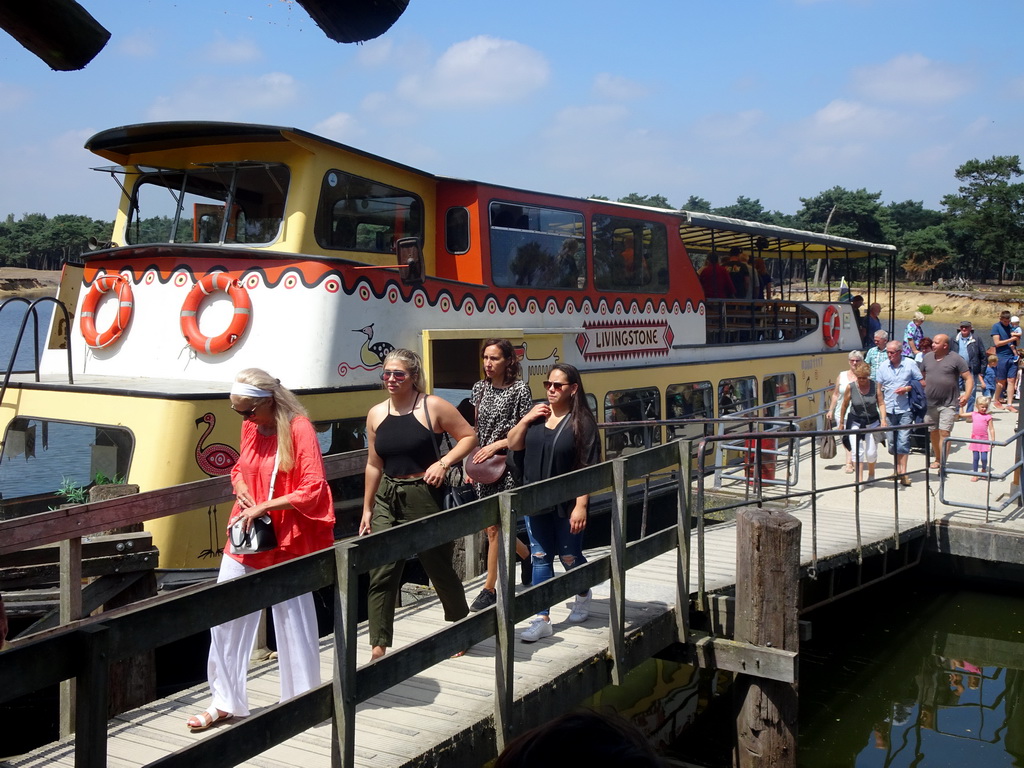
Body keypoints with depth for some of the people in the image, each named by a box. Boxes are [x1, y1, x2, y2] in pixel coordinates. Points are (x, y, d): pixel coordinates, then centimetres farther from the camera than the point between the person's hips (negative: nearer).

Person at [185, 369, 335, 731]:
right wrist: (241, 488, -1)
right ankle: (225, 702, 21)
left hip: (287, 542, -6)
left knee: (293, 622, 4)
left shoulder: (299, 429, -14)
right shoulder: (250, 428, 6)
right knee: (225, 619, 7)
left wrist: (263, 507, -19)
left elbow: (313, 490, -17)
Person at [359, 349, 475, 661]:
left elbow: (469, 437, -1)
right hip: (387, 500, 4)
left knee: (440, 568, 12)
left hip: (425, 497, -3)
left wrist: (444, 463, -16)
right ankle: (378, 648, 4)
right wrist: (367, 509, 13)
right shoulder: (376, 414, 6)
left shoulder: (433, 407, -7)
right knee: (380, 577, -3)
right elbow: (374, 465, 12)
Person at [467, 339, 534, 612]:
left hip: (506, 465, -6)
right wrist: (471, 461, 11)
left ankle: (489, 589, 5)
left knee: (494, 527, -5)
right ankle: (527, 554, 36)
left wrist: (497, 445, -17)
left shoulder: (519, 389, -8)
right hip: (483, 466, 6)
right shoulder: (480, 388, 8)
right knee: (492, 526, 10)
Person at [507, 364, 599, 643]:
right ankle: (542, 619, 11)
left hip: (567, 503, -4)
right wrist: (526, 420, -7)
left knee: (569, 557, 10)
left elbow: (588, 468, -14)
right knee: (540, 559, 6)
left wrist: (581, 505, -19)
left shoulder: (581, 421, -11)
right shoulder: (538, 414, 4)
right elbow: (513, 445, 9)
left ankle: (583, 594, 40)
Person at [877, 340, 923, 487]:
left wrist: (907, 388, -13)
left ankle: (903, 472, -7)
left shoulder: (910, 364, -1)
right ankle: (898, 468, 23)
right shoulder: (883, 366, 6)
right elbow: (879, 388, 11)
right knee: (892, 441, 9)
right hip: (889, 410, 3)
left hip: (905, 410, -3)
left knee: (903, 440, -9)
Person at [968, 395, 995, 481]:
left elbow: (991, 429, -4)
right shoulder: (973, 415, 6)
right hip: (975, 439, 3)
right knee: (975, 458, 5)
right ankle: (975, 475, 14)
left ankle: (984, 469, 26)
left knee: (984, 458, -5)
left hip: (984, 440, -3)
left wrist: (993, 441, -8)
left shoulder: (988, 416, -4)